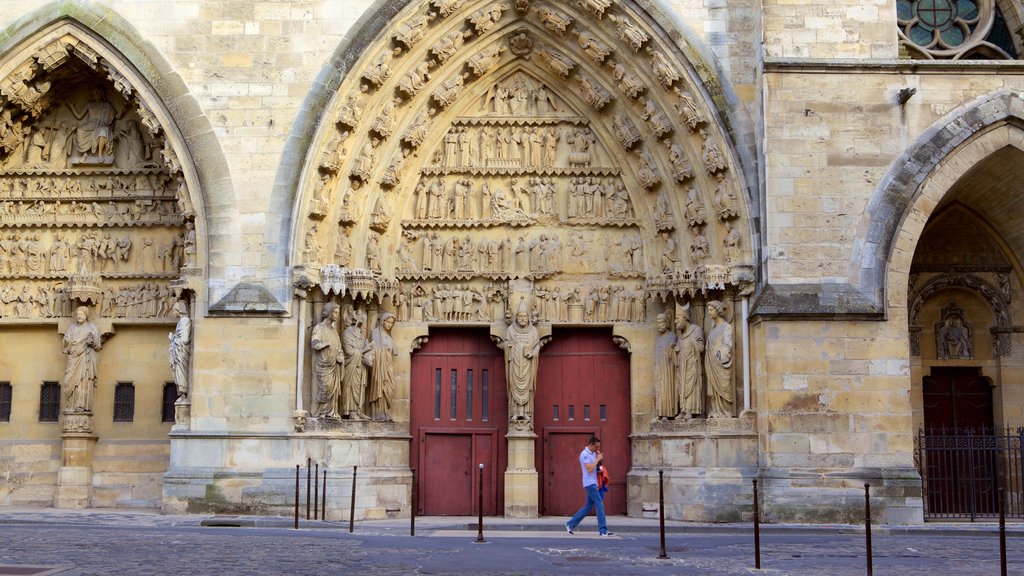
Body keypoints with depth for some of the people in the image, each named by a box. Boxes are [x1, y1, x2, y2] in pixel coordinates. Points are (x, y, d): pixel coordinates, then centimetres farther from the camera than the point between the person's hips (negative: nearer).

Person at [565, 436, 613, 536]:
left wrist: (599, 458, 4)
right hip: (589, 483, -9)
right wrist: (597, 459, -13)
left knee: (588, 507, 11)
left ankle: (570, 524, 17)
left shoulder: (593, 454, 16)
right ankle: (603, 530, -9)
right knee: (600, 505, -10)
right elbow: (589, 469, -21)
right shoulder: (584, 454, -12)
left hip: (593, 484, 9)